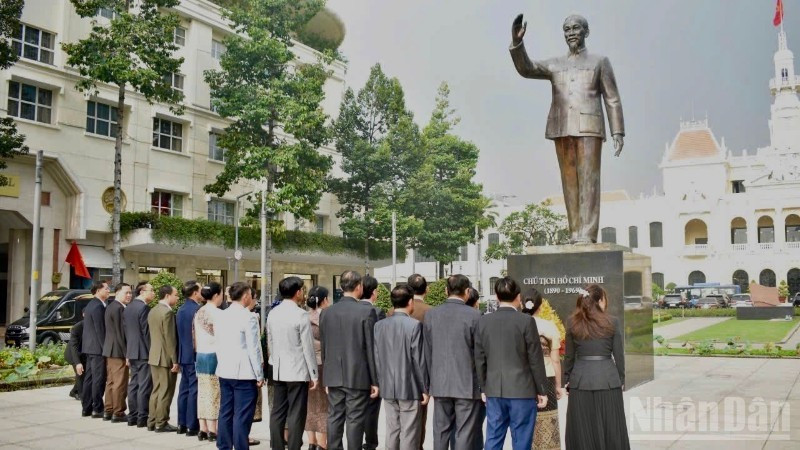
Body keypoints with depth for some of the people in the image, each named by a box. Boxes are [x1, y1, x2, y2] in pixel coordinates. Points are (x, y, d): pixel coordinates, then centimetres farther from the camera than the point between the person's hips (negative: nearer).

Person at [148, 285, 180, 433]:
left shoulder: (153, 311, 11)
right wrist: (175, 361, -17)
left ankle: (152, 422, 21)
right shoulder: (168, 312, -17)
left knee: (156, 390, 16)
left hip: (154, 356, 9)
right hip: (166, 358, -9)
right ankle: (161, 424, 5)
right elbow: (170, 338, -20)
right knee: (165, 392, 0)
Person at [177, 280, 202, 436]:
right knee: (194, 390, -3)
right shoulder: (197, 310, -17)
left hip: (184, 355, 9)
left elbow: (180, 334, 15)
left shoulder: (180, 310, 10)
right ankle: (192, 426, 1)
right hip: (196, 355, -9)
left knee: (184, 389, 13)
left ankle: (182, 424, 18)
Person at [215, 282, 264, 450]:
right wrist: (260, 375, -7)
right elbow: (254, 349, -14)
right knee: (242, 416, -2)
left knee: (225, 413, 13)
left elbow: (218, 345, 11)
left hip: (224, 372, 7)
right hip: (244, 373, -7)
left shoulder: (220, 316, 8)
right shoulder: (248, 317, -14)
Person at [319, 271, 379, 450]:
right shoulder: (367, 312, -10)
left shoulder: (326, 313, 3)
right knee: (355, 420, 2)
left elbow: (323, 347, 8)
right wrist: (375, 380, -3)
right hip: (358, 376, -4)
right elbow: (371, 349, -9)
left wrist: (327, 376, 17)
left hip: (333, 376, 4)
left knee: (334, 418, 11)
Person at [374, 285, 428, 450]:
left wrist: (381, 382, 14)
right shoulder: (414, 325, -12)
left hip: (388, 388, 5)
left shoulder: (379, 325, 4)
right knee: (409, 434, 2)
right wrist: (424, 388, -4)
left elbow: (377, 357, 5)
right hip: (410, 388, -5)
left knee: (392, 431, 12)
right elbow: (418, 359, -12)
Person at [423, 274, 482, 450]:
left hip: (440, 384, 4)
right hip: (467, 384, -4)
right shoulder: (474, 315, -9)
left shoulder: (430, 314, 2)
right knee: (465, 435, 2)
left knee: (441, 432, 12)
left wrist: (431, 381, 13)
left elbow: (427, 352, 5)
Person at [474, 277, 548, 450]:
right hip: (522, 390, -4)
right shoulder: (526, 321, -9)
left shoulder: (484, 321, 2)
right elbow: (535, 359, -6)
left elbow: (479, 359, 5)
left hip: (494, 390, 4)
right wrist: (541, 390, 3)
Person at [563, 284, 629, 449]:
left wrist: (567, 380, 11)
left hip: (581, 380, 1)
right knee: (610, 430, 7)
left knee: (582, 432, 6)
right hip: (608, 379, -1)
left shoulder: (572, 322, 1)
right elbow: (618, 355, 0)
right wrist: (621, 379, 11)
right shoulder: (612, 322, -3)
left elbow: (569, 355, 4)